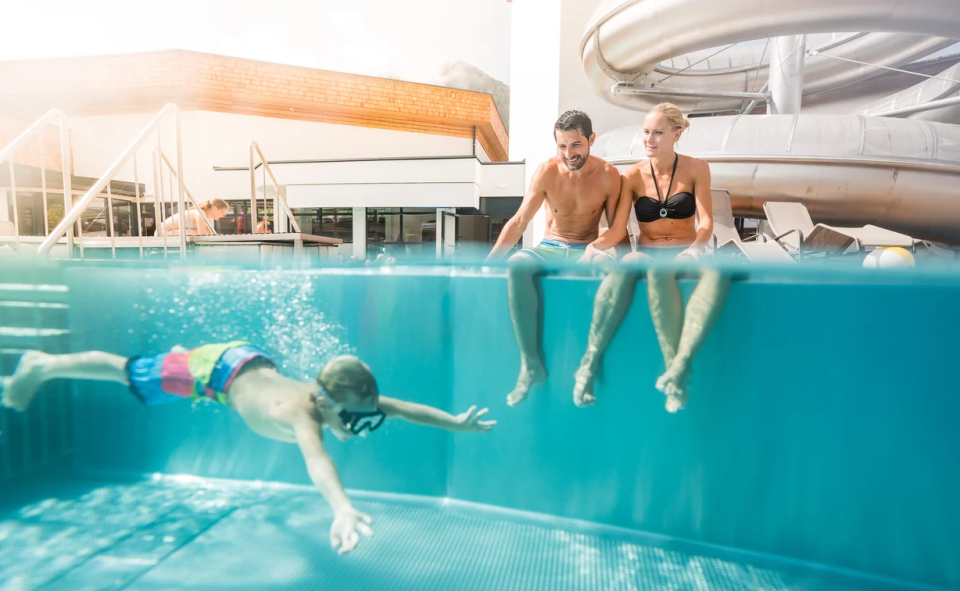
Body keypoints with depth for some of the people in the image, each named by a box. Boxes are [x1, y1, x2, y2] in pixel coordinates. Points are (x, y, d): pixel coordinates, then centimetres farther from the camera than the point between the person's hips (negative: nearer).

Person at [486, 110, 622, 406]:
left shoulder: (608, 176, -5)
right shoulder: (547, 171, -4)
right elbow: (519, 222, -3)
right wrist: (488, 260, -12)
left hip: (586, 251, -1)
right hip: (549, 248, 1)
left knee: (605, 265, -38)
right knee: (516, 266, -33)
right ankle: (531, 365, -29)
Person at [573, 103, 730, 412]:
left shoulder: (696, 169, 5)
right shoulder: (633, 175, 5)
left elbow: (706, 222, -3)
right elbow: (618, 230, -4)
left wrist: (695, 250, -25)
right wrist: (594, 245, -25)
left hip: (685, 254, 1)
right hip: (648, 254, 0)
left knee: (718, 273, -37)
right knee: (629, 262, -39)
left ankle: (679, 367, -46)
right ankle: (590, 362, -42)